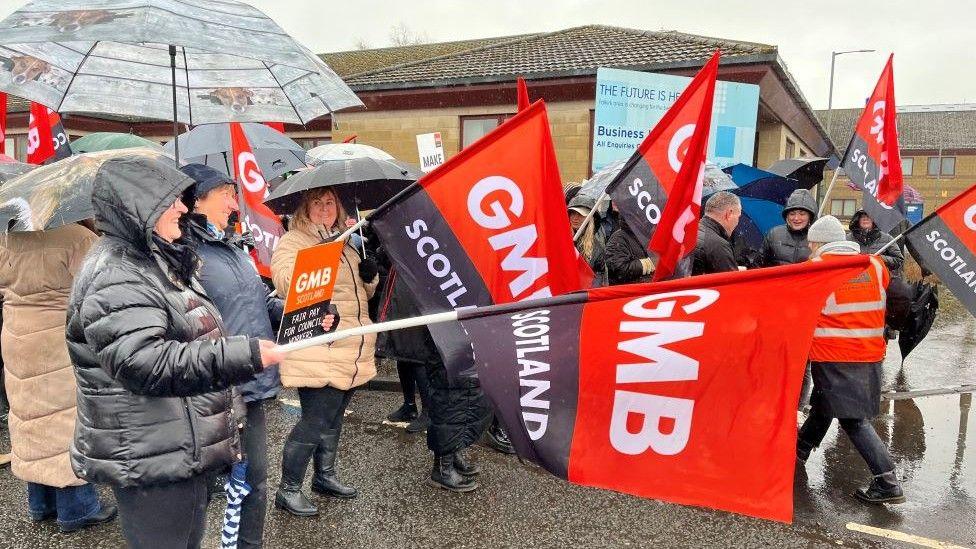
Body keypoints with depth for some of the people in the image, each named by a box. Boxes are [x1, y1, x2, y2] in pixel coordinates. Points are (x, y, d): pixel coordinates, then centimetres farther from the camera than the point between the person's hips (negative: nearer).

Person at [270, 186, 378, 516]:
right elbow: (284, 281, -24)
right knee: (315, 422, -5)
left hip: (351, 351, 8)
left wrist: (369, 275, 3)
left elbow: (362, 292, 26)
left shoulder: (346, 243, 19)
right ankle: (288, 490, 11)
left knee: (334, 418, 18)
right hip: (318, 354, -8)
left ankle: (325, 476, 35)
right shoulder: (292, 241, -5)